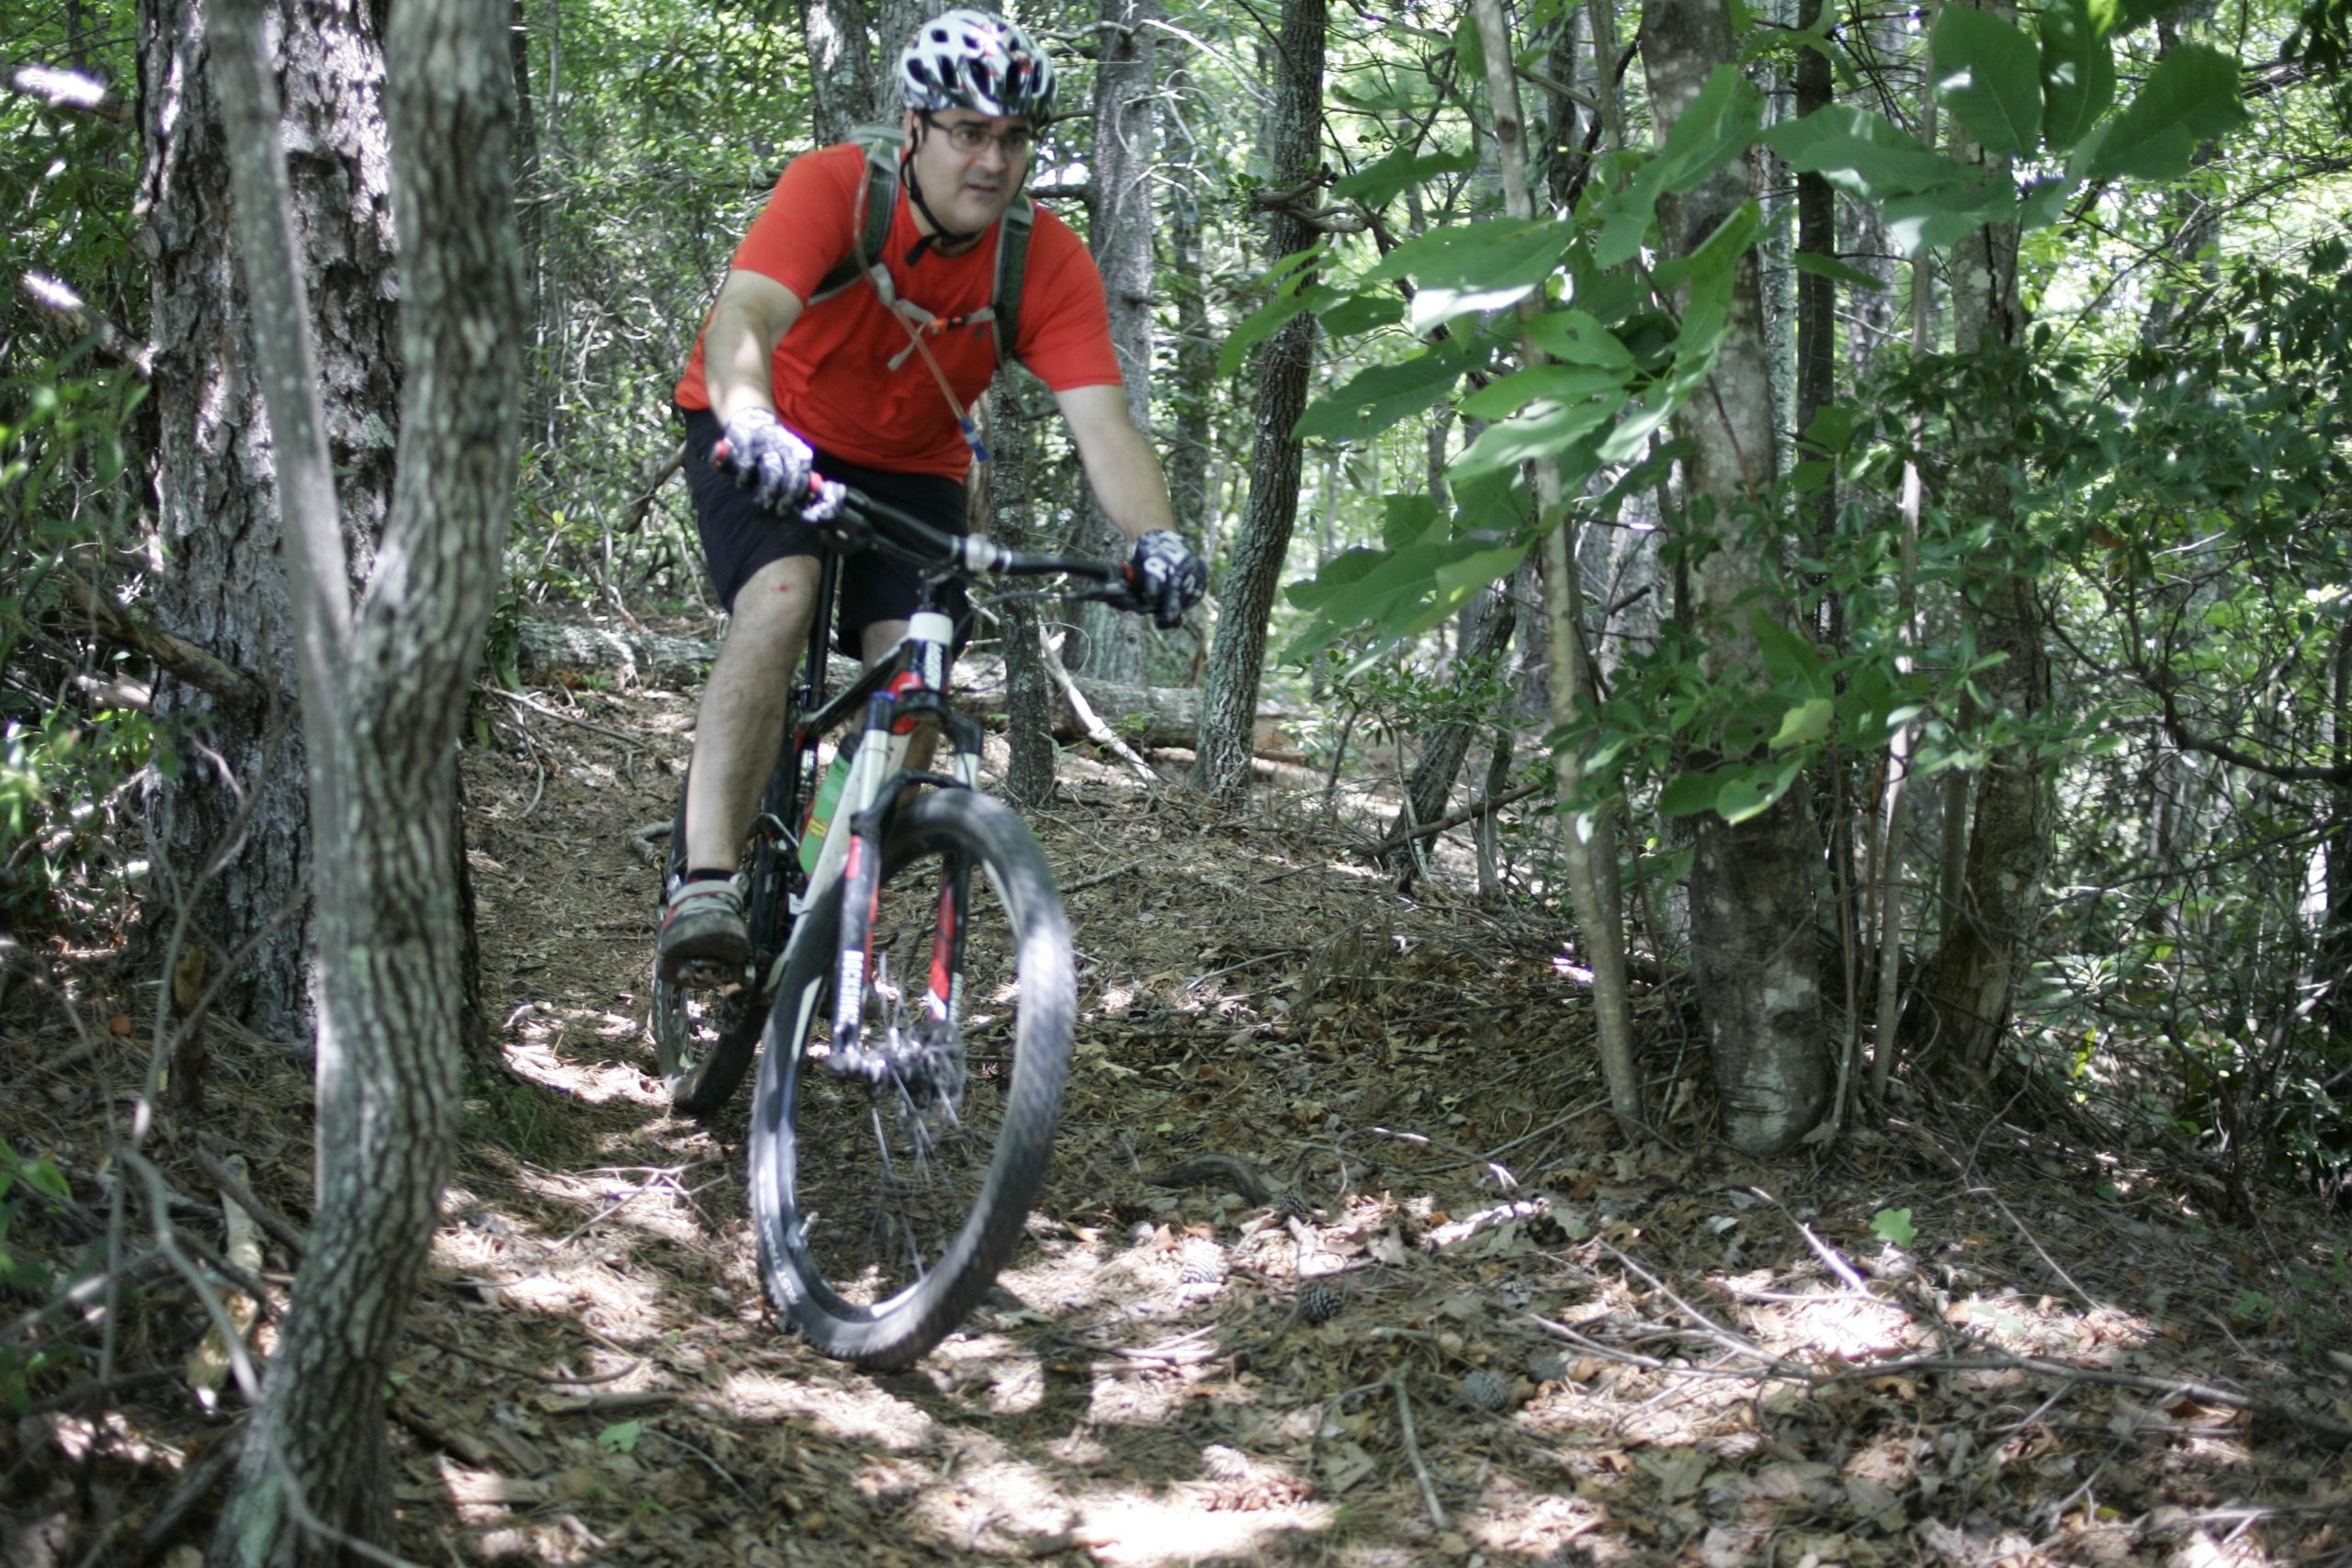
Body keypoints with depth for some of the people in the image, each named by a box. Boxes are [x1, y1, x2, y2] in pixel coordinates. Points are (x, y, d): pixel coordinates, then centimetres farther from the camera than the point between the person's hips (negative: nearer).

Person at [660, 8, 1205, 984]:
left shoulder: (1050, 263, -20)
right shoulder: (833, 189, -27)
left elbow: (1102, 423, -29)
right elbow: (744, 316, -42)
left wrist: (1157, 541, -47)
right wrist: (753, 427, -64)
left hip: (910, 465, 3)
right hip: (772, 444, -3)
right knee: (780, 603, -30)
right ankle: (707, 885, -33)